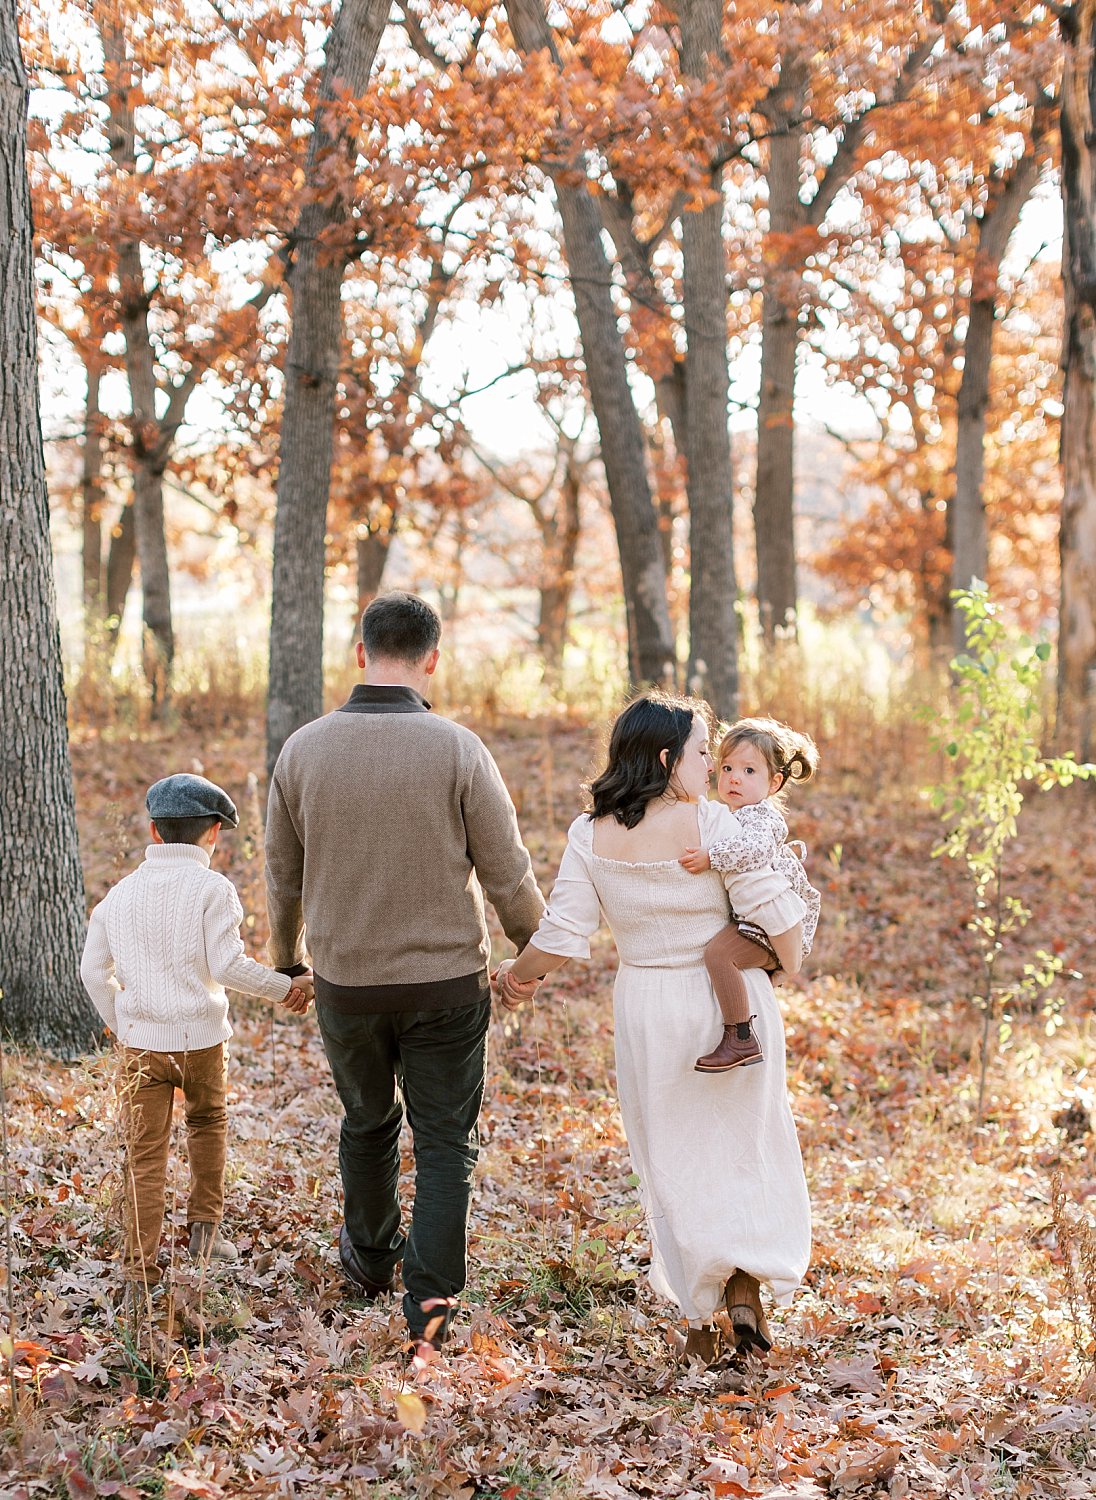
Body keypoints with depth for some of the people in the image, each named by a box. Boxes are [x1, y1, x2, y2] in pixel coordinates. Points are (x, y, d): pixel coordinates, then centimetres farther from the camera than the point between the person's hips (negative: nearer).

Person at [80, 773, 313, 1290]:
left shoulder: (121, 893, 6)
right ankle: (205, 1228, 27)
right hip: (200, 1035, -2)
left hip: (140, 1040, 2)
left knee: (146, 1152, 5)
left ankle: (140, 1266, 3)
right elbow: (227, 966, -15)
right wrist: (286, 988, -2)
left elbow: (94, 970, 9)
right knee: (208, 1123, 25)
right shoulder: (212, 889, -8)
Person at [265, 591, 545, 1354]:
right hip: (445, 979, -3)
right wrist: (539, 947, 11)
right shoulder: (457, 749, -14)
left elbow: (283, 876, 6)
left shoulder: (304, 749, -6)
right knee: (446, 1142, 9)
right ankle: (431, 1298, 2)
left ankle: (371, 1260, 43)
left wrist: (288, 957, 23)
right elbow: (508, 875, -8)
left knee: (368, 1122, 24)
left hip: (346, 982, 3)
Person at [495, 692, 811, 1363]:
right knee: (747, 1144, 17)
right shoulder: (712, 823, -16)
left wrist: (516, 975, 10)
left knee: (673, 1162, 14)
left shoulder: (591, 836, -8)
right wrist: (788, 966, 5)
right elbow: (775, 911, -15)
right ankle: (746, 1287, 5)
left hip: (649, 1012, 2)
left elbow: (562, 938, -8)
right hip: (733, 1001, -2)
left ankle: (701, 1321, 17)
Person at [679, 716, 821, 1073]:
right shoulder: (731, 817, 16)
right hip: (747, 921, 12)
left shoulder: (761, 816, -14)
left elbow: (754, 849, -37)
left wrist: (710, 857, -35)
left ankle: (741, 1040, -30)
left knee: (717, 952, -31)